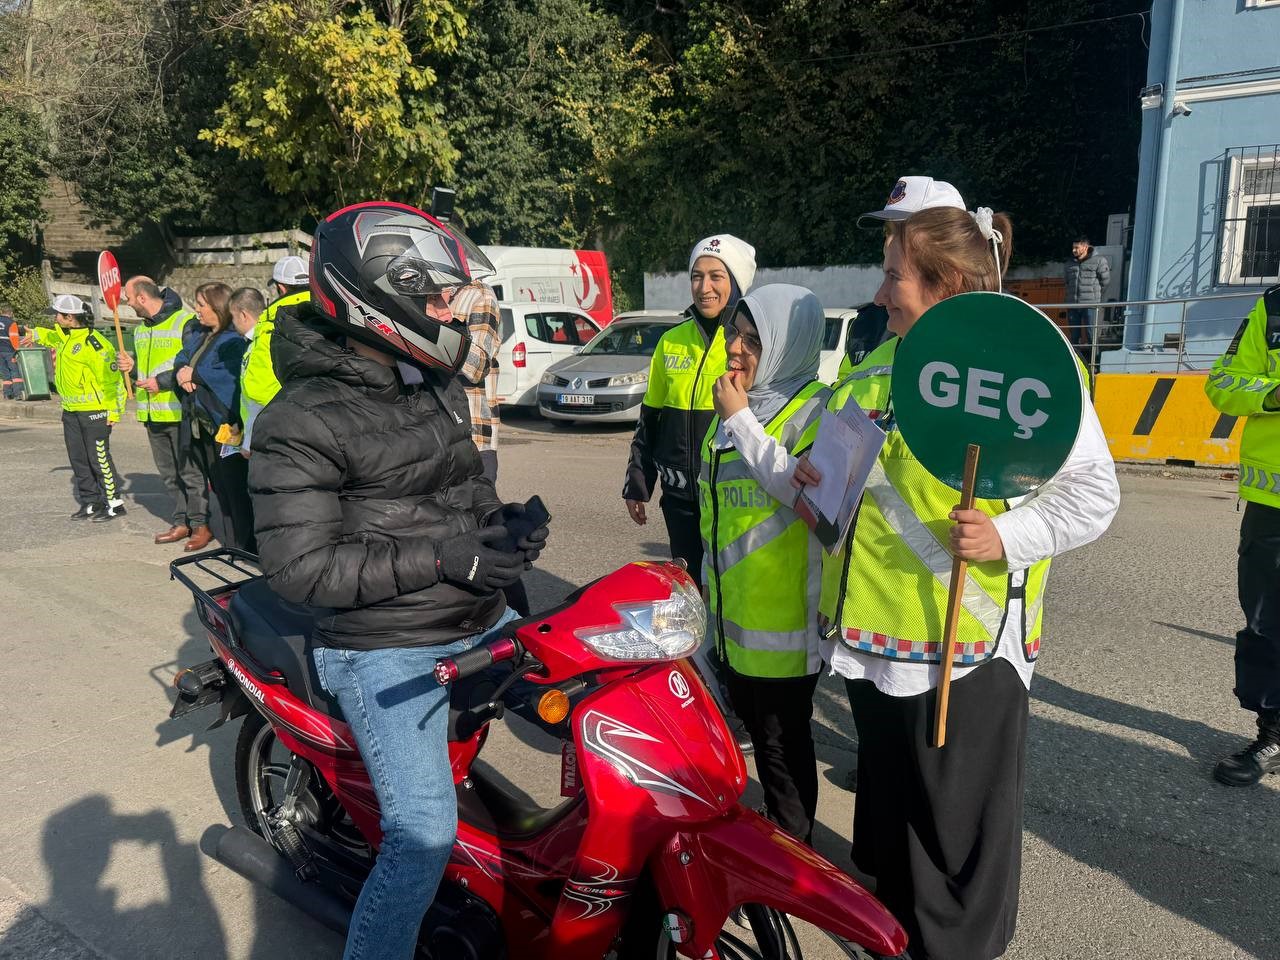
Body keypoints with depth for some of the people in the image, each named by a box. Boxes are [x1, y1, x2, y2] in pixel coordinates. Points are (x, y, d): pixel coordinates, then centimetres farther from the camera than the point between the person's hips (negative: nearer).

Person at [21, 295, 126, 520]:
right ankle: (91, 503, 19)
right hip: (71, 410, 10)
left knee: (99, 458, -7)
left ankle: (114, 504, 0)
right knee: (78, 459, 11)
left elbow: (112, 378, -19)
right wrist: (37, 334, 26)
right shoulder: (66, 336, 10)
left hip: (94, 411, -9)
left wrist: (114, 411, -20)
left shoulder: (94, 344, -20)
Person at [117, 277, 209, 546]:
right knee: (168, 473, 12)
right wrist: (132, 367, 4)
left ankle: (200, 523, 5)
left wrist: (162, 382, -18)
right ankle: (181, 522, 20)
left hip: (181, 412, -8)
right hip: (152, 413, 8)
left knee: (190, 471, -3)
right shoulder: (140, 330, 17)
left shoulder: (186, 323, -10)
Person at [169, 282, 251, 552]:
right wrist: (181, 371, -8)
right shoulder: (203, 336, 16)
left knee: (234, 486, -4)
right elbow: (183, 357, 15)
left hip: (226, 425, -9)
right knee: (218, 485, 15)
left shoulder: (235, 340, -14)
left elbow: (230, 373, -26)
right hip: (201, 426, 9)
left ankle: (244, 544, 4)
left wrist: (194, 374, -14)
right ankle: (230, 539, 24)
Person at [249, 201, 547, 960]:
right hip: (388, 654, -8)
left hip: (484, 626, 8)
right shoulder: (303, 420, -16)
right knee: (426, 836, -9)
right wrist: (441, 560, -23)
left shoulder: (439, 384, 7)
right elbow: (300, 566, -20)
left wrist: (501, 516, -1)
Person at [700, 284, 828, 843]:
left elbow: (802, 488, -30)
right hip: (733, 609, 8)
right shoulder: (729, 408, 11)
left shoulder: (817, 410, -13)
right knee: (753, 725, 20)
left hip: (785, 616, -8)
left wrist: (740, 419, -23)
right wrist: (710, 576, 25)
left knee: (782, 739, 4)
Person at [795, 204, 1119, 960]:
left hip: (968, 640, -7)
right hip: (877, 628, 8)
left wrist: (1007, 536, -25)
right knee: (887, 798, 24)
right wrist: (818, 479, 4)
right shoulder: (879, 368, 10)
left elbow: (1094, 493, -11)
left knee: (960, 816, 10)